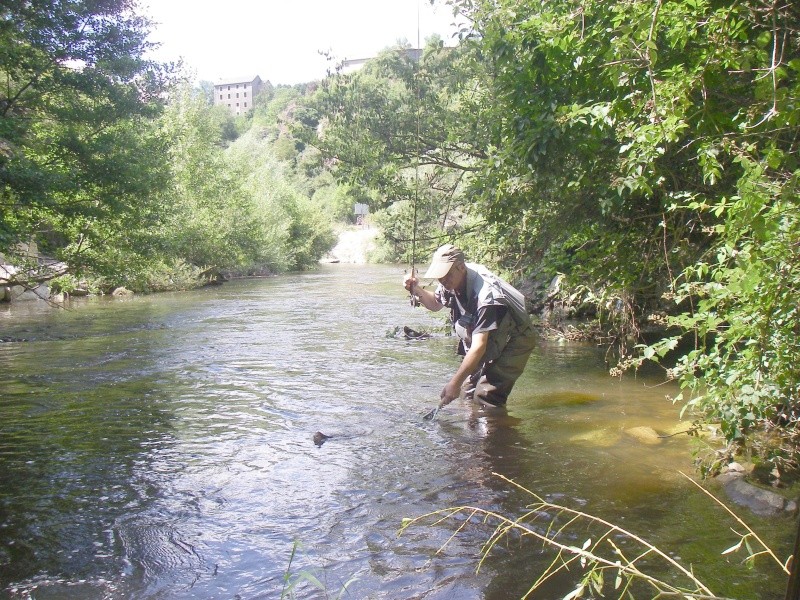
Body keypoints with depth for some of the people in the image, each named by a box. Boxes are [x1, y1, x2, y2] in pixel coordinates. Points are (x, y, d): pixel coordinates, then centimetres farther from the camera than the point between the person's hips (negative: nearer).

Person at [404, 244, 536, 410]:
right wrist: (416, 289, -8)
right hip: (491, 341, 8)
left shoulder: (484, 295, -36)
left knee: (486, 396, -19)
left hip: (513, 342, -8)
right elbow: (435, 304, 13)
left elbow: (479, 346, -37)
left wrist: (455, 382, -37)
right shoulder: (451, 283, -10)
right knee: (468, 391, 2)